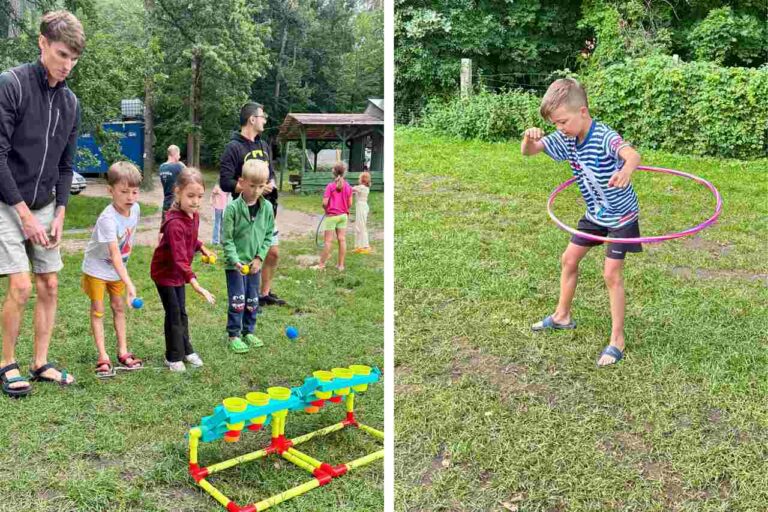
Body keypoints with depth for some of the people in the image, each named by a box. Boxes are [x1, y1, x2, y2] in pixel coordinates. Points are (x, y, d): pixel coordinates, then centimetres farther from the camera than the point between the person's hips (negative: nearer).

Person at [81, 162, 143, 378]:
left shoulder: (135, 208, -13)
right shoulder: (108, 219, -34)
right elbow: (115, 255, -40)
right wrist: (129, 284, -47)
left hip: (117, 269, 6)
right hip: (97, 268, -6)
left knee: (119, 307, 11)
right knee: (98, 311, 0)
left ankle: (123, 352, 19)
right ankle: (103, 358, 4)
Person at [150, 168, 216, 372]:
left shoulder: (194, 215, -6)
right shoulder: (175, 223, -34)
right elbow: (179, 258, -40)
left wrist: (202, 248, 0)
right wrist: (195, 284, -47)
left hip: (178, 271, 8)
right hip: (165, 271, -8)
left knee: (181, 312, 17)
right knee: (174, 314, -1)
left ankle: (186, 350, 30)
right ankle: (173, 357, 13)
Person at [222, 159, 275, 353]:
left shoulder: (267, 207, -2)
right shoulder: (233, 208, -14)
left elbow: (268, 235, 5)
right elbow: (227, 239, -13)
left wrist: (260, 257, -4)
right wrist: (235, 260, -22)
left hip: (255, 264, 4)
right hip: (236, 264, -4)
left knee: (253, 301, 14)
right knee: (237, 301, -1)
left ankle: (249, 332, 29)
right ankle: (234, 335, 12)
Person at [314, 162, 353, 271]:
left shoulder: (330, 186, -13)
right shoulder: (348, 187, -2)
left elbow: (324, 203, -16)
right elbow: (350, 204, 1)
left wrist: (326, 208, 5)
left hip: (331, 216, -4)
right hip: (343, 215, 4)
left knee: (328, 241, 1)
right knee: (342, 239, 7)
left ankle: (322, 264, 9)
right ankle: (341, 265, 12)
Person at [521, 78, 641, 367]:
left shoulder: (604, 137, -32)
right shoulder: (565, 139, -10)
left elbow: (633, 154, -52)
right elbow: (527, 152, -7)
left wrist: (626, 170, -76)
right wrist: (530, 137, -31)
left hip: (621, 215, -7)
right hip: (595, 213, 8)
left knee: (611, 274, -8)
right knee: (569, 259, 13)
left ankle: (617, 339, 5)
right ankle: (562, 316, 32)